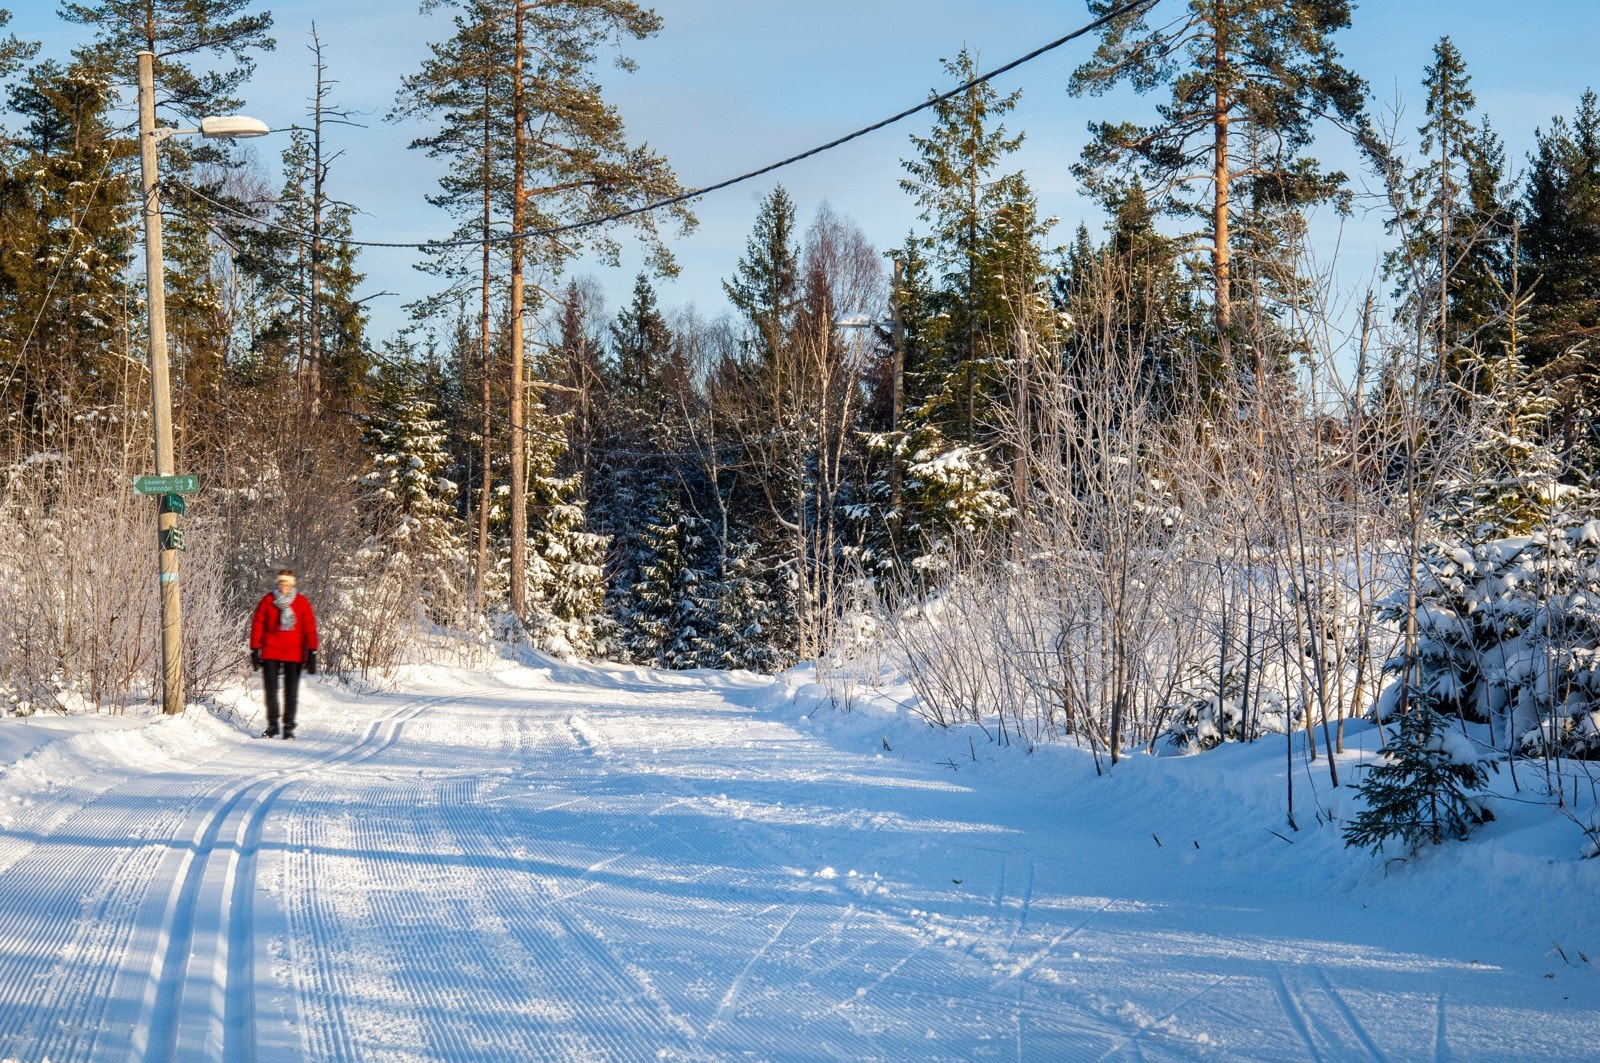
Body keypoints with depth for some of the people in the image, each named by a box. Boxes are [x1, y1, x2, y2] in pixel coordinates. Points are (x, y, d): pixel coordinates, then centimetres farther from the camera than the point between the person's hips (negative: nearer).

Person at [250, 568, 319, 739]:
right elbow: (258, 625, 5)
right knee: (271, 689, 1)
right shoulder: (268, 601, 1)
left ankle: (289, 726, 11)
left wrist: (312, 652, -7)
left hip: (294, 654, 0)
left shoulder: (301, 602, 0)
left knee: (291, 692, 3)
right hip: (270, 653, 0)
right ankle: (272, 724, 13)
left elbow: (309, 628, -1)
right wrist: (255, 650, 1)